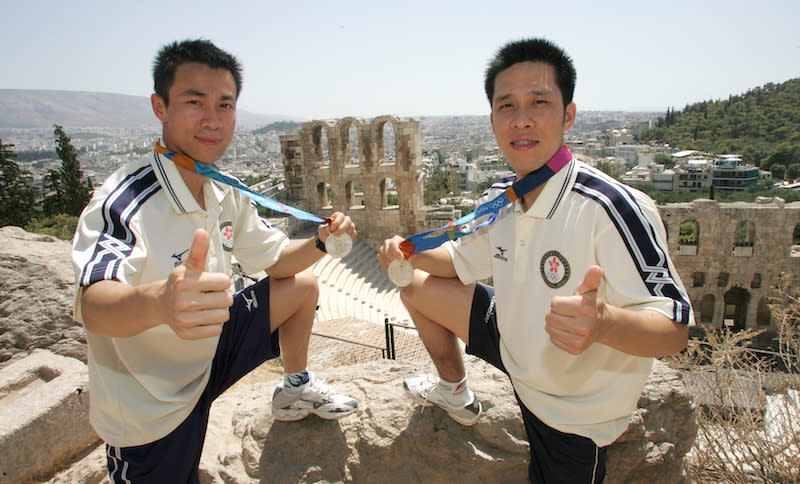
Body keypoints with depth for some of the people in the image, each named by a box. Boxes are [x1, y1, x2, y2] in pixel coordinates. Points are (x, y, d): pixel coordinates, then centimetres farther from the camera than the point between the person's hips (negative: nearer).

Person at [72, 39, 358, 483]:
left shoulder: (226, 196, -5)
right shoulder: (125, 200, -28)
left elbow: (277, 260, 4)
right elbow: (91, 305, -43)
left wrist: (320, 242, -17)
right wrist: (159, 302, -66)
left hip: (207, 355, 6)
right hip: (148, 408, -6)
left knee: (302, 285, 7)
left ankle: (295, 389, 27)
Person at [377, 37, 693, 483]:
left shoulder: (610, 208, -33)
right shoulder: (500, 198, -10)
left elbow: (676, 329, -30)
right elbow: (462, 260, 8)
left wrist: (605, 322, -52)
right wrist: (411, 254, -13)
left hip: (574, 407, -6)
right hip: (516, 343, 7)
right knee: (415, 288, 10)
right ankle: (455, 391, 34)